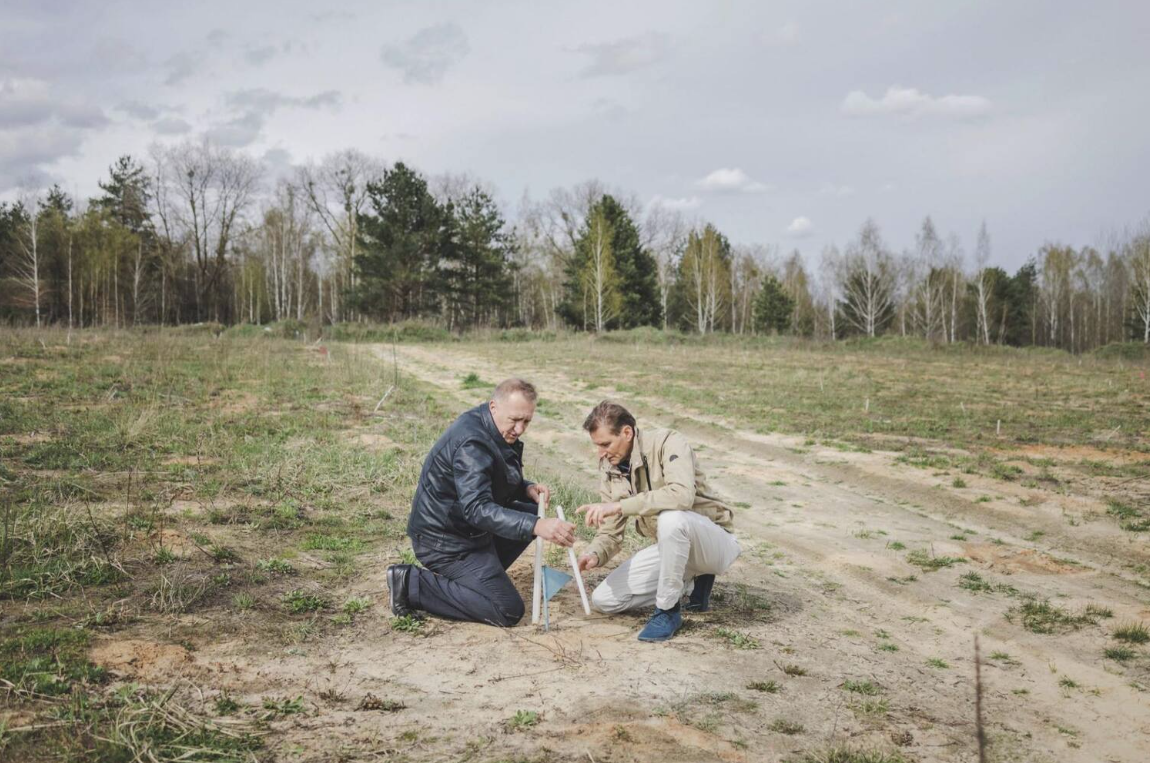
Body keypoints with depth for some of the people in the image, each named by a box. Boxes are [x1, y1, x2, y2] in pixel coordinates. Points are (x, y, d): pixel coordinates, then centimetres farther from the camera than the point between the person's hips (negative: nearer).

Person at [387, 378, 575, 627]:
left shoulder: (497, 432, 5)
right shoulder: (472, 442, -27)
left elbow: (497, 484, 18)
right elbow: (477, 509, -36)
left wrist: (527, 488, -5)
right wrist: (536, 526, -46)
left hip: (467, 527, 10)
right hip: (444, 540, -10)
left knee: (534, 513, 12)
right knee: (509, 612, -13)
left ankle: (481, 574, 10)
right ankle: (413, 584, -9)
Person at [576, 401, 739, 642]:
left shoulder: (667, 442, -20)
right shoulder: (609, 468, 0)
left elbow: (682, 495, -40)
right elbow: (610, 532, 1)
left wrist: (619, 506, -40)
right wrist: (595, 554, -22)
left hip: (713, 541, -7)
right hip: (671, 546, 7)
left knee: (671, 517, -40)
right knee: (603, 599, -3)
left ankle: (667, 611, -19)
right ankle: (690, 578, 11)